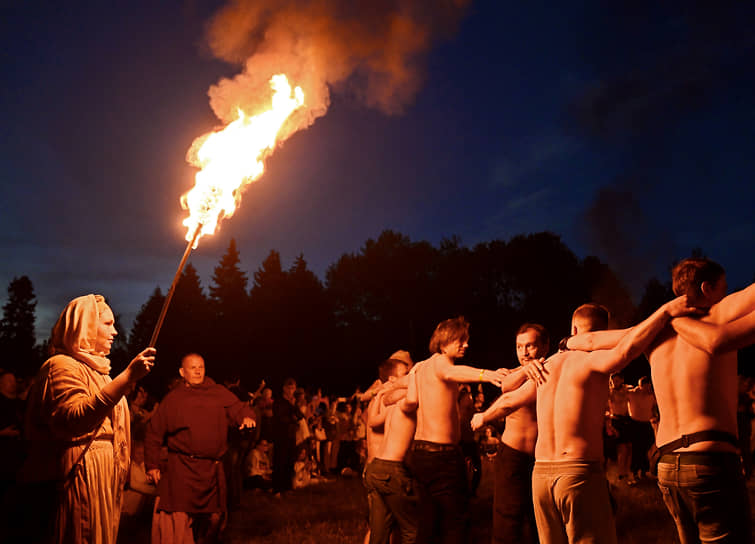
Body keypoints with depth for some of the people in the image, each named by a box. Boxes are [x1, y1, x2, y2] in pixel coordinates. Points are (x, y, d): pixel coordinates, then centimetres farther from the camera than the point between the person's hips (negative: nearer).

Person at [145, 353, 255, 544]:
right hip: (181, 470, -2)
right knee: (176, 521, -8)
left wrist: (246, 416, -23)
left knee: (214, 518, 12)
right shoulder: (172, 399, 7)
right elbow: (154, 433, 8)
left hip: (212, 470, 2)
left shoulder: (219, 393, 10)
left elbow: (237, 407, 1)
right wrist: (152, 465, 3)